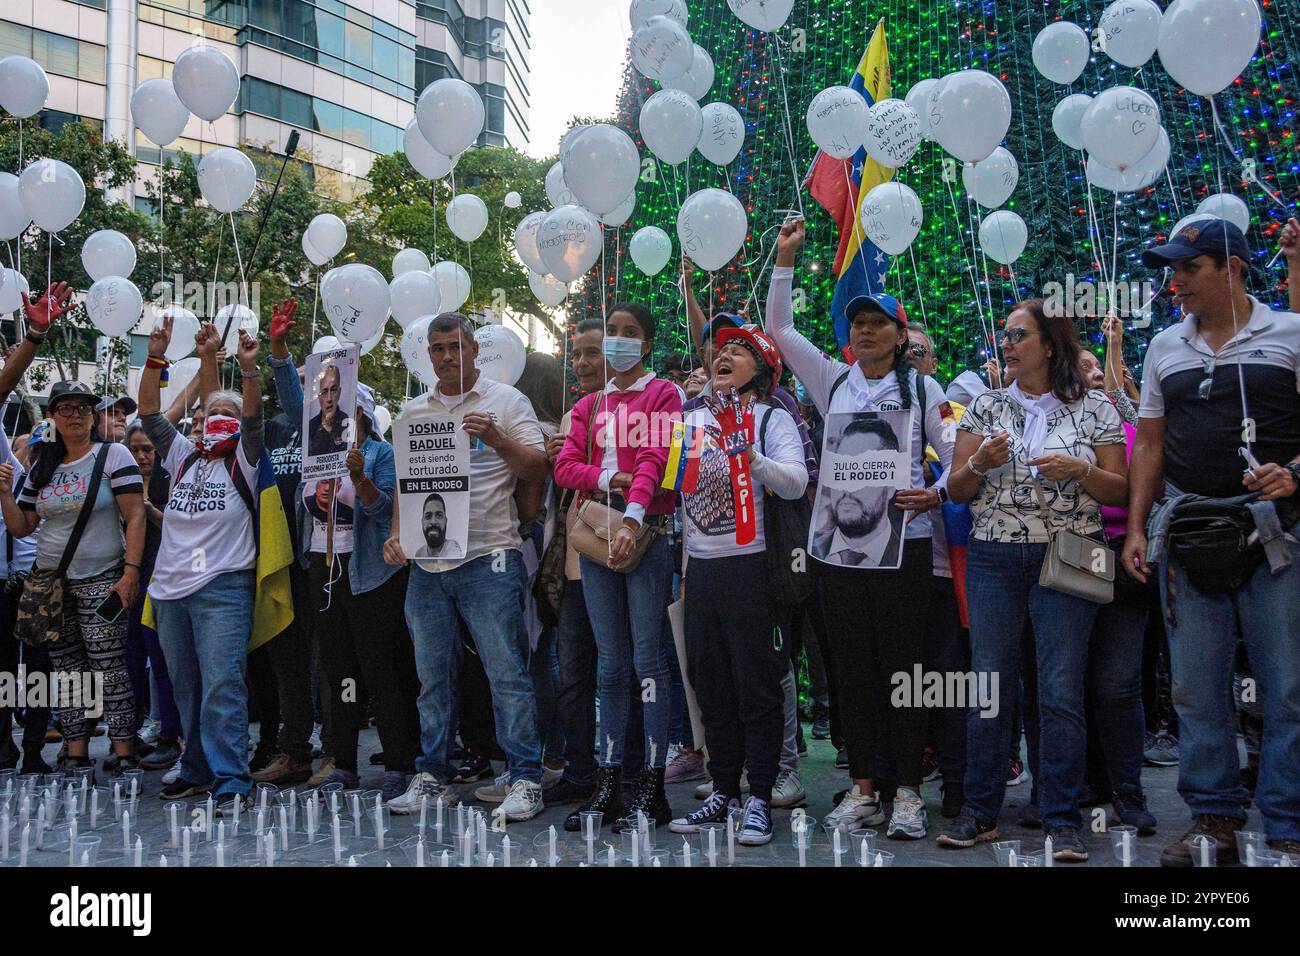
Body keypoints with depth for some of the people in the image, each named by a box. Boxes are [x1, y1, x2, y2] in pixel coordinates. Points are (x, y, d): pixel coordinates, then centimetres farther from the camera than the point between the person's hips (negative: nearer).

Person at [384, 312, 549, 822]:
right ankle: (432, 777, 21)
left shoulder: (506, 401, 3)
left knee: (507, 673, -6)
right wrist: (396, 534, 7)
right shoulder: (413, 411, 17)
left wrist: (497, 439, -18)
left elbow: (538, 469, -3)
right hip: (426, 562, 5)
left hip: (488, 558, -5)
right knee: (432, 677, 11)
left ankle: (525, 780, -1)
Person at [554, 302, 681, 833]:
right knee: (611, 664, 6)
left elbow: (654, 460, -11)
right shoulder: (589, 406, 20)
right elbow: (565, 467, 8)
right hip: (595, 535, 5)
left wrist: (633, 517, -25)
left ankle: (652, 787, -3)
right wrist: (609, 478, -11)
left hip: (646, 534, -5)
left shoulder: (663, 395, 4)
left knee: (647, 659, -6)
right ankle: (608, 785, 8)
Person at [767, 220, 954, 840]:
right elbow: (778, 327, 12)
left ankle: (908, 795, 8)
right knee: (853, 669, 7)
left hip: (903, 544, -3)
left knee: (903, 668, 0)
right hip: (839, 541, 3)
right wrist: (785, 258, 6)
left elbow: (957, 456, 5)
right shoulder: (832, 381, 12)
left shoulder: (922, 388, 6)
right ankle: (862, 790, 16)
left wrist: (935, 495, -15)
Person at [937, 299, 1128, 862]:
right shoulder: (986, 407, 10)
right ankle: (981, 812, 11)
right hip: (993, 558, 2)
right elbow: (956, 490, 10)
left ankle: (1062, 821, 5)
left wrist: (1082, 471, -14)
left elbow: (1120, 491, 5)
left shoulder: (1095, 410, 5)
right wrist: (979, 463, -10)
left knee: (1061, 691, -5)